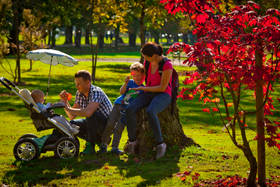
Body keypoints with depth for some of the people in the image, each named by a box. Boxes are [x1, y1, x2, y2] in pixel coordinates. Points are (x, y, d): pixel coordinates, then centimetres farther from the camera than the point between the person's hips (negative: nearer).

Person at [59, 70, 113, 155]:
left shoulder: (96, 92, -25)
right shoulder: (79, 94, -1)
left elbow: (88, 112, -41)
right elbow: (72, 116, 1)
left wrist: (68, 109, -31)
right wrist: (65, 101, -13)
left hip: (108, 125, -8)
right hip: (93, 123, 8)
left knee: (91, 115, -34)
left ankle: (90, 146, -16)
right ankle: (98, 140, 4)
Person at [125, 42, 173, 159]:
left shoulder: (167, 66, -19)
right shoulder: (147, 62, 3)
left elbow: (162, 88, -18)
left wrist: (143, 89, -12)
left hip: (163, 96, -6)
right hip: (149, 94, 6)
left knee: (150, 112, -39)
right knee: (130, 109, -24)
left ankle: (160, 143, -25)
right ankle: (132, 140, -11)